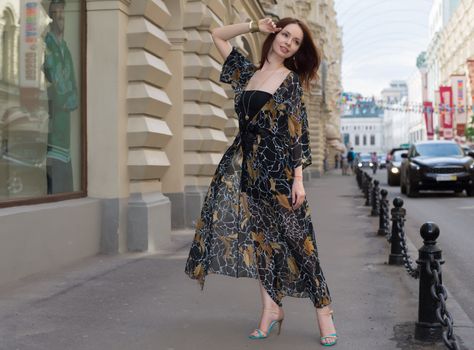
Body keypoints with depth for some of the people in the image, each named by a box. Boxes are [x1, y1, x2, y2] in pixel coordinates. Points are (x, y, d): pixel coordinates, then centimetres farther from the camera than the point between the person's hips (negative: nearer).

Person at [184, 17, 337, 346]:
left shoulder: (291, 80, -1)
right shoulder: (249, 72, 13)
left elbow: (298, 133, -7)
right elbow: (218, 35, 22)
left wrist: (298, 178, -14)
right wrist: (255, 26, 11)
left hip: (278, 165, -5)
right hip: (247, 164, 5)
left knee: (294, 237, -2)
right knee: (260, 235, 5)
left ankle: (323, 308, 8)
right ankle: (271, 307, 13)